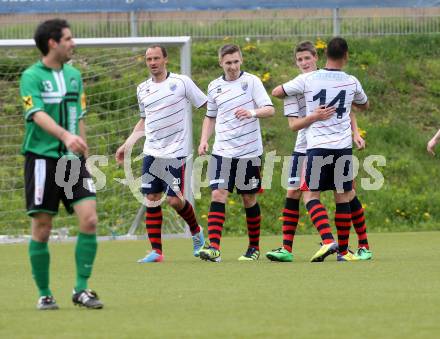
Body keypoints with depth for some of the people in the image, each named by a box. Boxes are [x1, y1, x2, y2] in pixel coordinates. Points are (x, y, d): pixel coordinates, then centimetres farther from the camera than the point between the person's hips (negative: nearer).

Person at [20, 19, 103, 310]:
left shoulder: (74, 75, 14)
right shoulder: (32, 76, -6)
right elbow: (38, 114, -20)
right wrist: (65, 135, -36)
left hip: (73, 160, 5)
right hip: (43, 158, -5)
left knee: (89, 220, -9)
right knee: (42, 229, 0)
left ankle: (82, 289, 1)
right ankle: (45, 294, 12)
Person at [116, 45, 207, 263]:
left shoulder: (181, 82, -3)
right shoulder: (143, 89, 11)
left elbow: (207, 106, 1)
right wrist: (126, 145, 19)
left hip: (176, 152, -4)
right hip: (152, 152, 4)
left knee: (174, 199, -9)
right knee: (151, 199, -1)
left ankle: (196, 232, 19)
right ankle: (156, 251, 3)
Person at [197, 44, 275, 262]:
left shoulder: (251, 81, -3)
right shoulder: (214, 87, 9)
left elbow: (270, 110, -10)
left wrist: (253, 113, -30)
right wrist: (204, 140, 7)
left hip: (249, 152, -2)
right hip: (222, 152, 2)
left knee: (249, 199, 6)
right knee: (218, 195, -12)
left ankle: (254, 247, 22)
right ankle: (213, 248, -19)